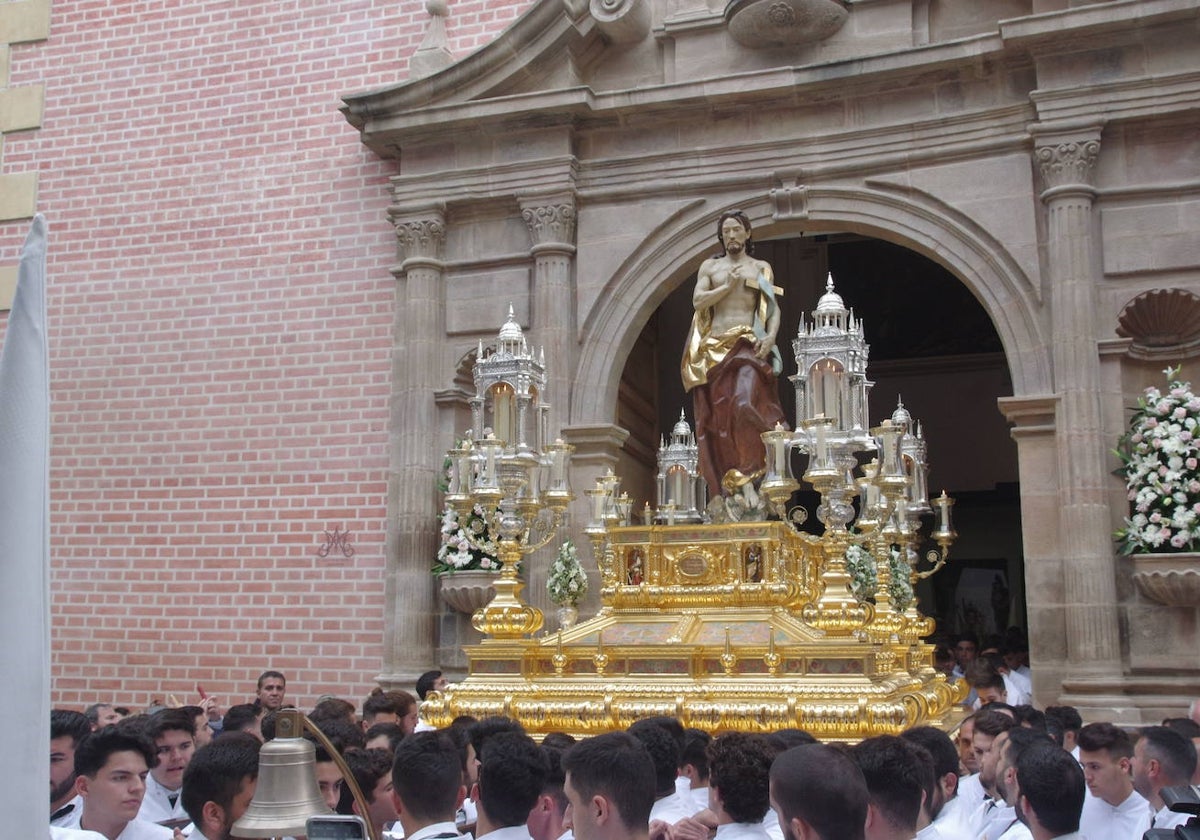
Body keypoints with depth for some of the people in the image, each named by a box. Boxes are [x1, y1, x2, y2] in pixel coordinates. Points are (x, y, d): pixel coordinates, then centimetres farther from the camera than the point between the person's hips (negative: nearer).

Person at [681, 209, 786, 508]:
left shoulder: (762, 268, 15)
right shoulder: (709, 266, 17)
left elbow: (774, 308, 7)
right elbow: (698, 300, 2)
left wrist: (771, 336, -10)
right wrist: (728, 285, -6)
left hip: (749, 345, -2)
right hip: (714, 347, 2)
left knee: (745, 405, -24)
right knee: (716, 414, -2)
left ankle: (746, 478, -22)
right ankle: (722, 484, 2)